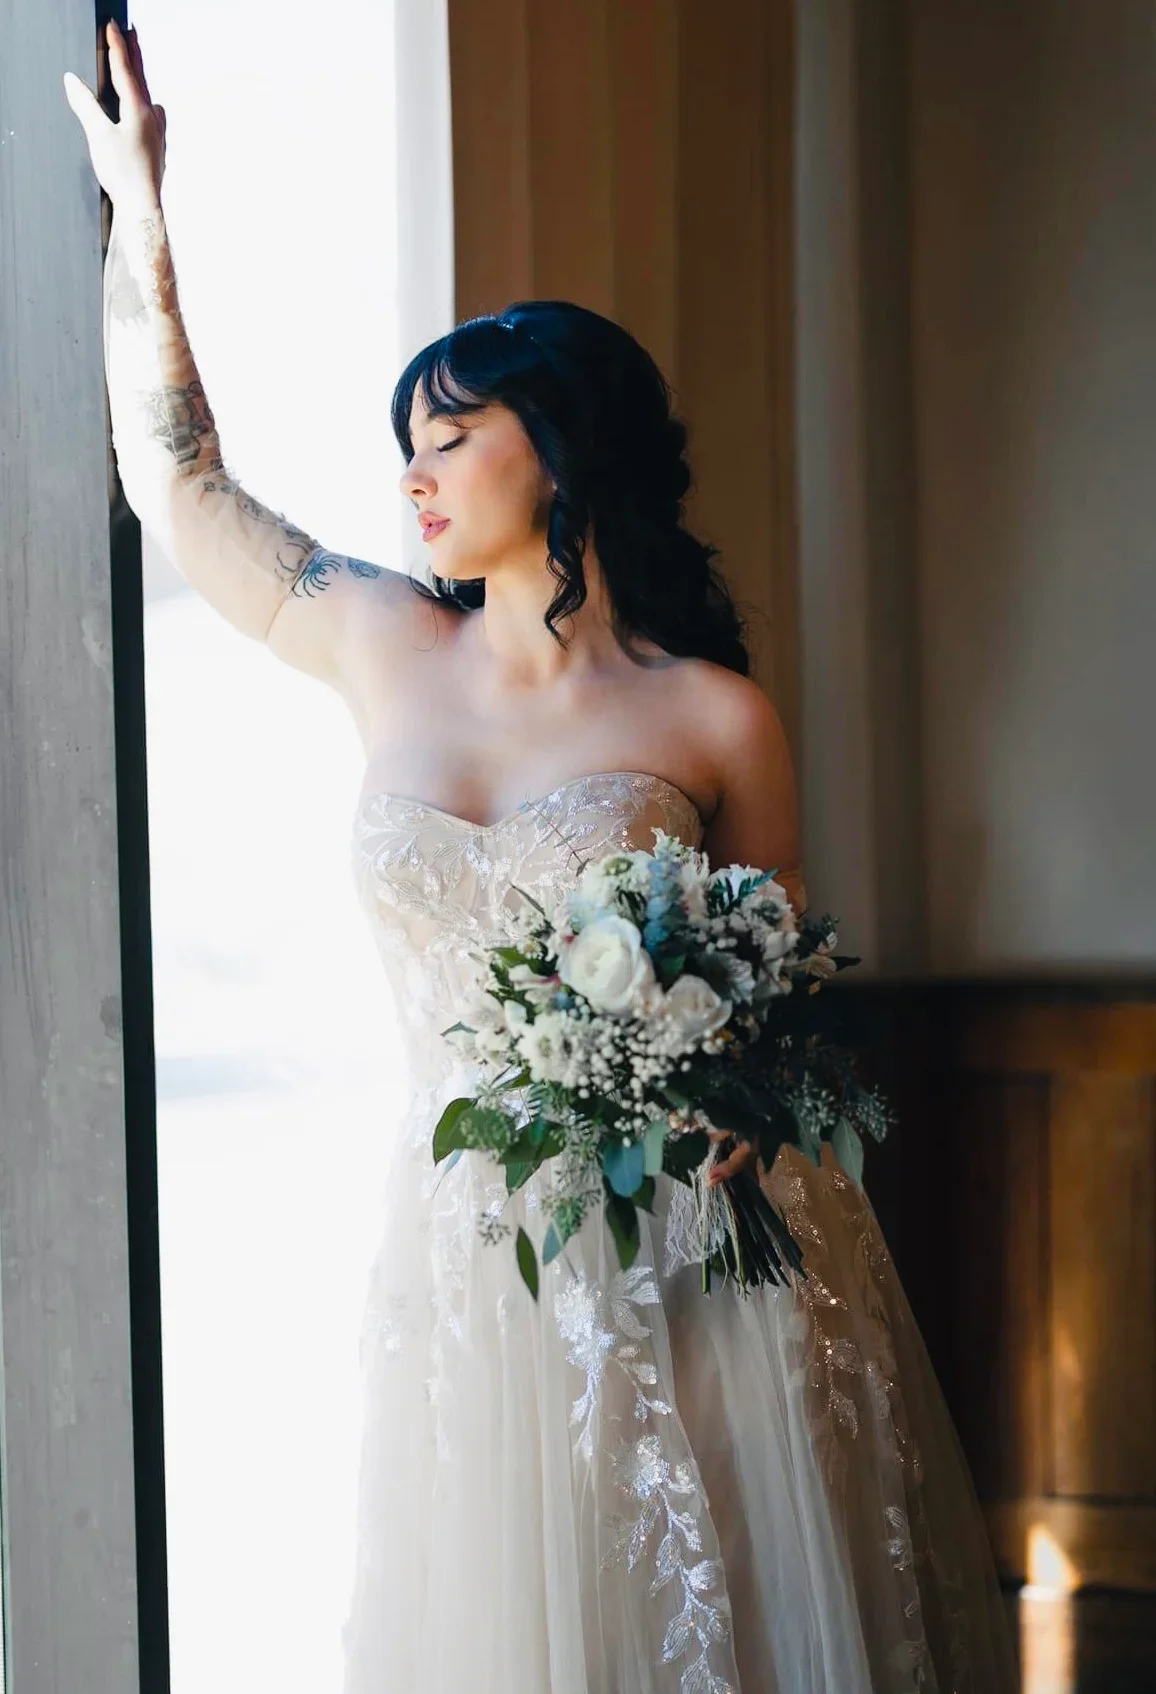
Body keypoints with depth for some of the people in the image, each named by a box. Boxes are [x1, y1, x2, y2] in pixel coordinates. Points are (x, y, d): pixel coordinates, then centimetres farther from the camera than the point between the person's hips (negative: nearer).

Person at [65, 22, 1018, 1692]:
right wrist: (139, 212, 15)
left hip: (688, 1249, -3)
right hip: (465, 1233, 3)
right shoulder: (389, 648, 7)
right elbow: (178, 484, 15)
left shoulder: (716, 718, -3)